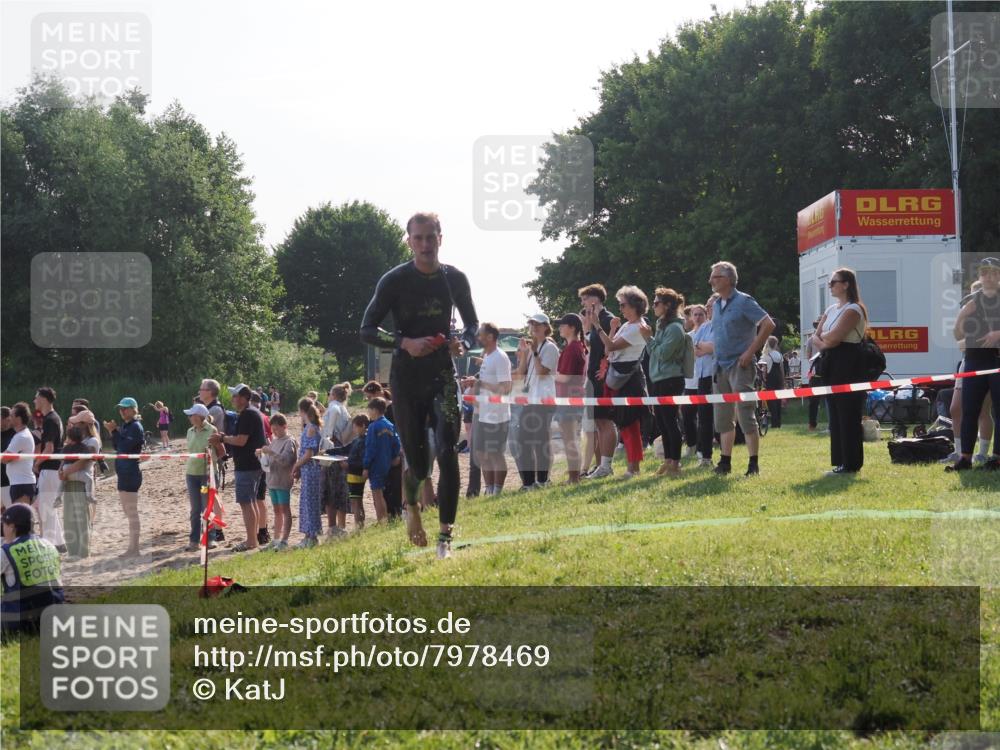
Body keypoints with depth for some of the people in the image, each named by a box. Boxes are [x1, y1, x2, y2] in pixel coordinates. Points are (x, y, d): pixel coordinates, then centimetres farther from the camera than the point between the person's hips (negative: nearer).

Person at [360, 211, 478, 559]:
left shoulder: (455, 279, 2)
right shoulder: (394, 281, -7)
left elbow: (472, 324, 15)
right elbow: (367, 330, -5)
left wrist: (463, 343, -8)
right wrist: (405, 343, -21)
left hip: (443, 376, 2)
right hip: (407, 380, -1)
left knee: (447, 453, -15)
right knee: (417, 462, 2)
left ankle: (445, 538, -11)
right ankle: (411, 504, 38)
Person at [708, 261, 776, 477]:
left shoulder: (743, 302, -9)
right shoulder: (716, 305, 14)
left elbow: (768, 325, -14)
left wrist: (750, 352, -16)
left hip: (739, 365, -8)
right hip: (720, 366, 8)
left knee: (745, 414, -9)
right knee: (723, 417, 9)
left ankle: (754, 463, -6)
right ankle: (725, 461, 16)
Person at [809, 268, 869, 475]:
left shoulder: (853, 310, -9)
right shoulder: (831, 310, 18)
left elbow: (834, 337, -19)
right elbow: (816, 337, 12)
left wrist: (823, 337, 1)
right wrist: (823, 344, -8)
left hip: (848, 366, -9)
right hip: (831, 366, 9)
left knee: (848, 416, -7)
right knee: (835, 415, 9)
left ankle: (851, 464, -5)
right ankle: (840, 461, 13)